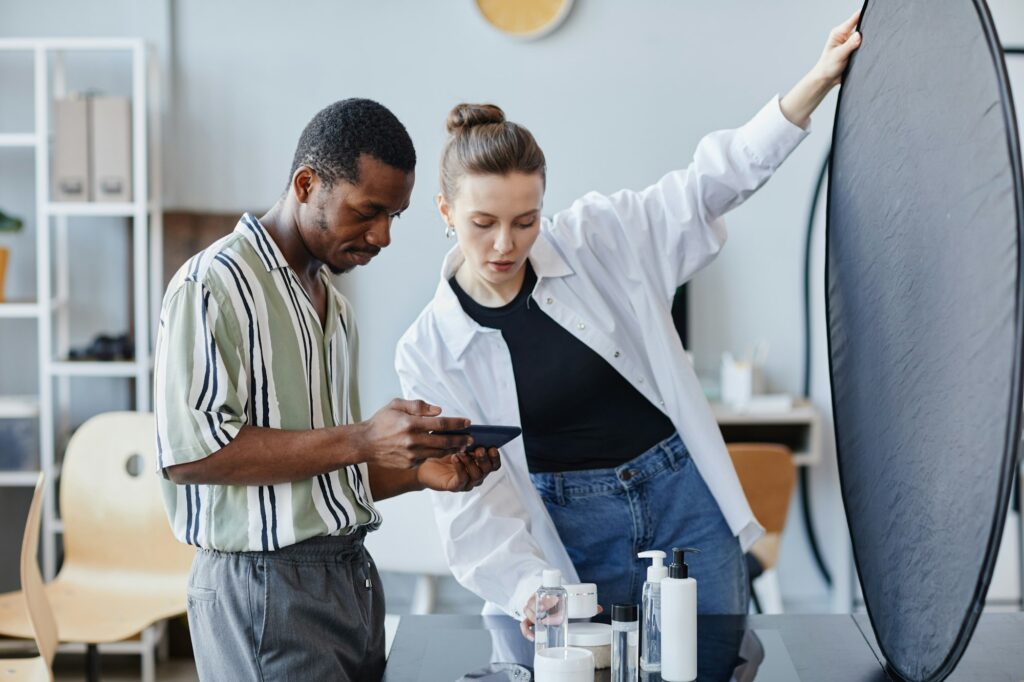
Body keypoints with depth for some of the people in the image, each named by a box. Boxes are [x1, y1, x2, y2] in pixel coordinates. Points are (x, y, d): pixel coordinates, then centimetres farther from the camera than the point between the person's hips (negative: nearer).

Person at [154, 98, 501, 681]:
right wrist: (361, 440, -21)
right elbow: (189, 452, -20)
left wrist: (418, 471, 3)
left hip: (353, 577, 8)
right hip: (264, 584, -8)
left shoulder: (334, 304, 17)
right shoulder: (214, 285, -10)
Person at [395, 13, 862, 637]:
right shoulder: (428, 352, -6)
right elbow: (472, 503, -10)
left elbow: (715, 181, -5)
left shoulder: (597, 239, -4)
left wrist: (818, 81, -15)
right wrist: (528, 591, -26)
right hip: (572, 536, -1)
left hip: (685, 498, 1)